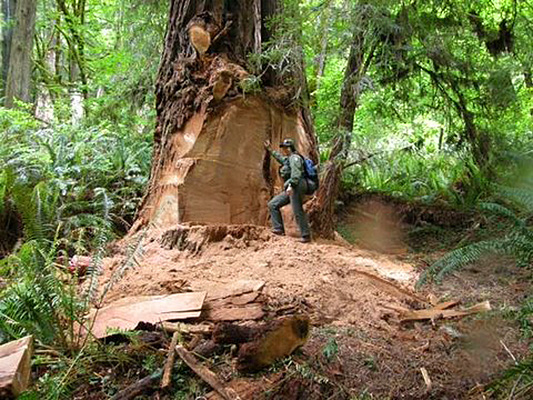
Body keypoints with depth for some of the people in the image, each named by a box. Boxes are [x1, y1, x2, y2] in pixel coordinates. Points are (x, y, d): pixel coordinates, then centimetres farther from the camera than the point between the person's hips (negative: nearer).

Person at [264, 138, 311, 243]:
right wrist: (270, 150, 55)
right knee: (273, 204, 8)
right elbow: (280, 158, 48)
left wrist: (291, 185, -29)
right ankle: (279, 229, 2)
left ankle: (306, 236, -10)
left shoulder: (294, 158, -4)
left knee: (297, 212, -13)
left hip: (297, 186, -10)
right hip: (290, 189, 11)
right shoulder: (288, 159, 25)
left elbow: (296, 173, -19)